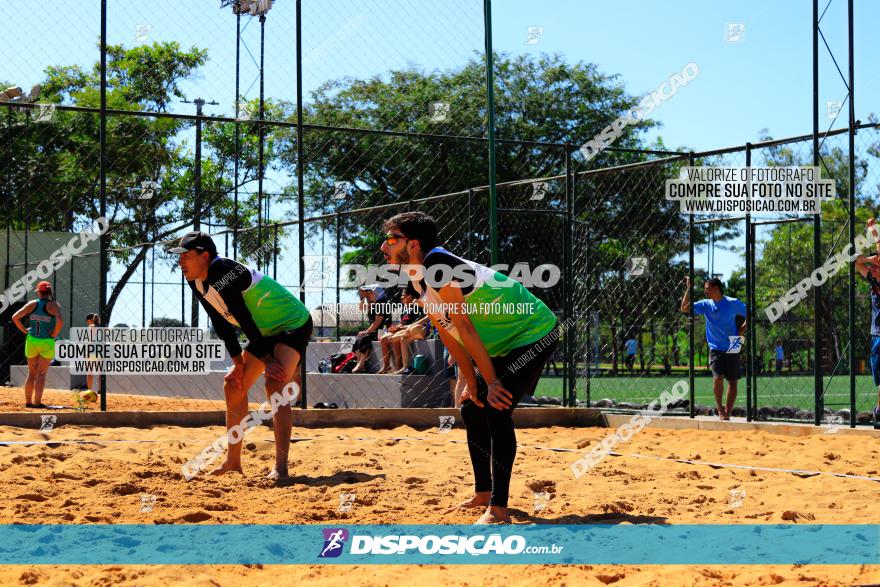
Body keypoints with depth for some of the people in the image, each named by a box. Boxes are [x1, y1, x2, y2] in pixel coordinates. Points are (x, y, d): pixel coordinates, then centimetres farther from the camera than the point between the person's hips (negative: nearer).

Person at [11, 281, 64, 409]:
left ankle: (28, 402, 16)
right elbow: (60, 322, -24)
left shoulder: (32, 304, 2)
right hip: (47, 343, -3)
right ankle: (37, 402, -2)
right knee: (41, 373, 3)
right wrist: (54, 334, -9)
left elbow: (15, 317, -2)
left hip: (31, 341, 3)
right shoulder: (53, 305, -8)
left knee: (32, 373, 14)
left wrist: (24, 330, 7)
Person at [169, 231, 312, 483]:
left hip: (293, 325, -10)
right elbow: (221, 322, 3)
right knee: (233, 385, 11)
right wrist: (238, 361, 0)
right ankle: (233, 461, 21)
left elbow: (245, 320, -28)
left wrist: (268, 359, -25)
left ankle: (280, 466, -34)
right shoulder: (196, 282, -2)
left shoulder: (225, 273, -30)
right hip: (266, 332, 10)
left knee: (275, 383, -29)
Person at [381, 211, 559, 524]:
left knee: (496, 410, -20)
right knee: (472, 409, 13)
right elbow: (447, 333, 7)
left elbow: (464, 327, -25)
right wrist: (470, 381, 5)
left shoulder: (437, 266, -26)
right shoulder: (420, 277, 4)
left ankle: (498, 509, -20)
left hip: (535, 333, -10)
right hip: (503, 343, 10)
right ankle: (483, 494, 26)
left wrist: (491, 381, -23)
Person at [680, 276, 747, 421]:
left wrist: (740, 332, -5)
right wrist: (689, 288, -10)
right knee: (718, 378, -15)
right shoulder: (705, 304, 2)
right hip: (715, 348, 1)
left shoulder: (733, 303, -6)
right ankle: (720, 410, -1)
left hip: (733, 349, -1)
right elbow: (684, 308, -6)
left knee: (732, 381, 2)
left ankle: (727, 413, 11)